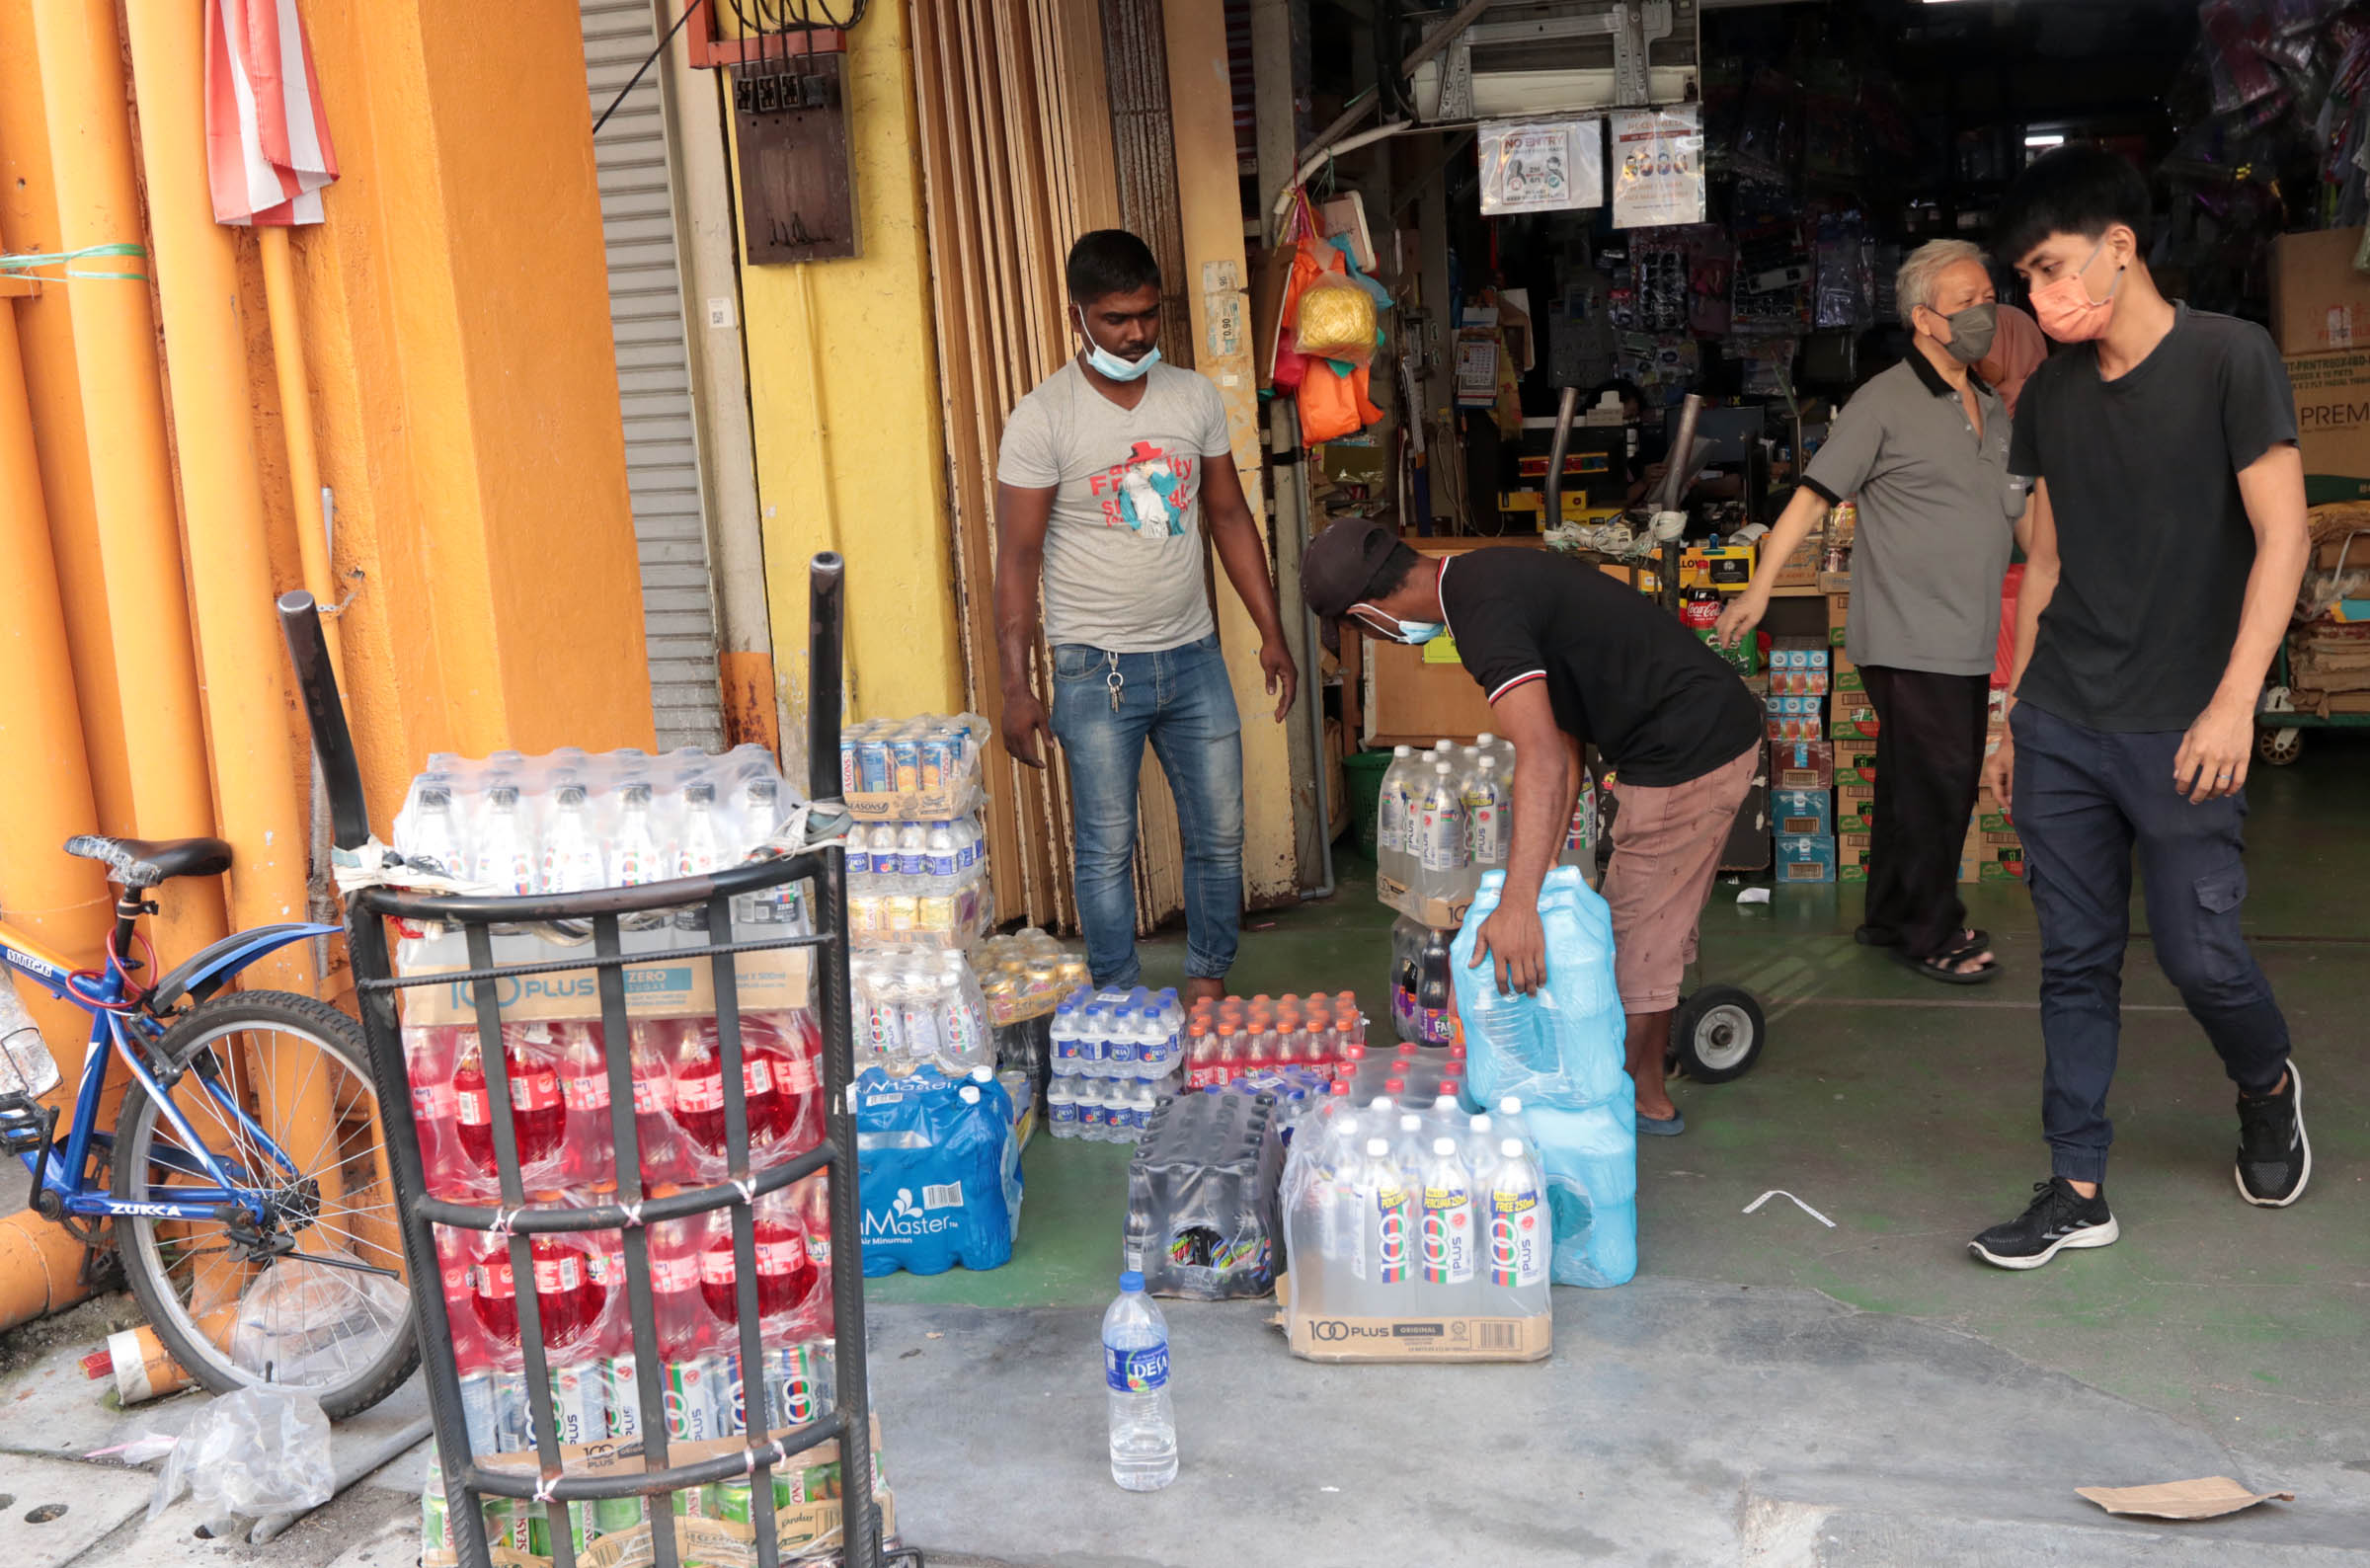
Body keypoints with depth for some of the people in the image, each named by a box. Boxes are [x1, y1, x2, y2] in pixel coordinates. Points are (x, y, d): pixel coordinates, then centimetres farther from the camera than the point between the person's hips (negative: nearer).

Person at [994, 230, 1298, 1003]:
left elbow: (1228, 514, 11)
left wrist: (1271, 634, 8)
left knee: (1220, 835, 9)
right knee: (1108, 847, 3)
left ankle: (1209, 991, 25)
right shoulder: (1042, 418, -10)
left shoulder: (1194, 396, 4)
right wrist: (1016, 687, -15)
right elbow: (1017, 555, -10)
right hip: (1096, 669, -4)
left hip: (1193, 656, 5)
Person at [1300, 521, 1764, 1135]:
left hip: (1687, 755, -10)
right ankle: (1654, 1050, 39)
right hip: (1723, 724, 10)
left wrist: (1518, 905, -43)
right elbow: (1562, 738, 9)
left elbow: (1544, 760, -37)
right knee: (1662, 914, 24)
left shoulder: (1484, 615, -24)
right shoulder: (1483, 575, 8)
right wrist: (1546, 861, 6)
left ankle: (1644, 1097, 18)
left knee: (1636, 928, 3)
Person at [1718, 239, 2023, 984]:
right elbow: (1814, 495, -10)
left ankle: (1891, 917, 25)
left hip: (1970, 643, 8)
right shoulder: (1885, 403, -8)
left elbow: (2018, 514, 26)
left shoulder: (1993, 410, 15)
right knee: (1934, 783, -5)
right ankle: (1933, 932, 8)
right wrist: (1760, 586, -15)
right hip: (1909, 640, -8)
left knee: (1931, 784, 13)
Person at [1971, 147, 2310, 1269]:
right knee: (2075, 959, 6)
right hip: (2058, 726, 5)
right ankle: (2078, 1191, 14)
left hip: (2179, 732, -5)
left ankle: (2268, 1089, 32)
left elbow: (2282, 535, -10)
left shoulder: (2229, 359, -6)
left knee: (2200, 954, -1)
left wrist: (2234, 703, -17)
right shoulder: (2051, 395, 10)